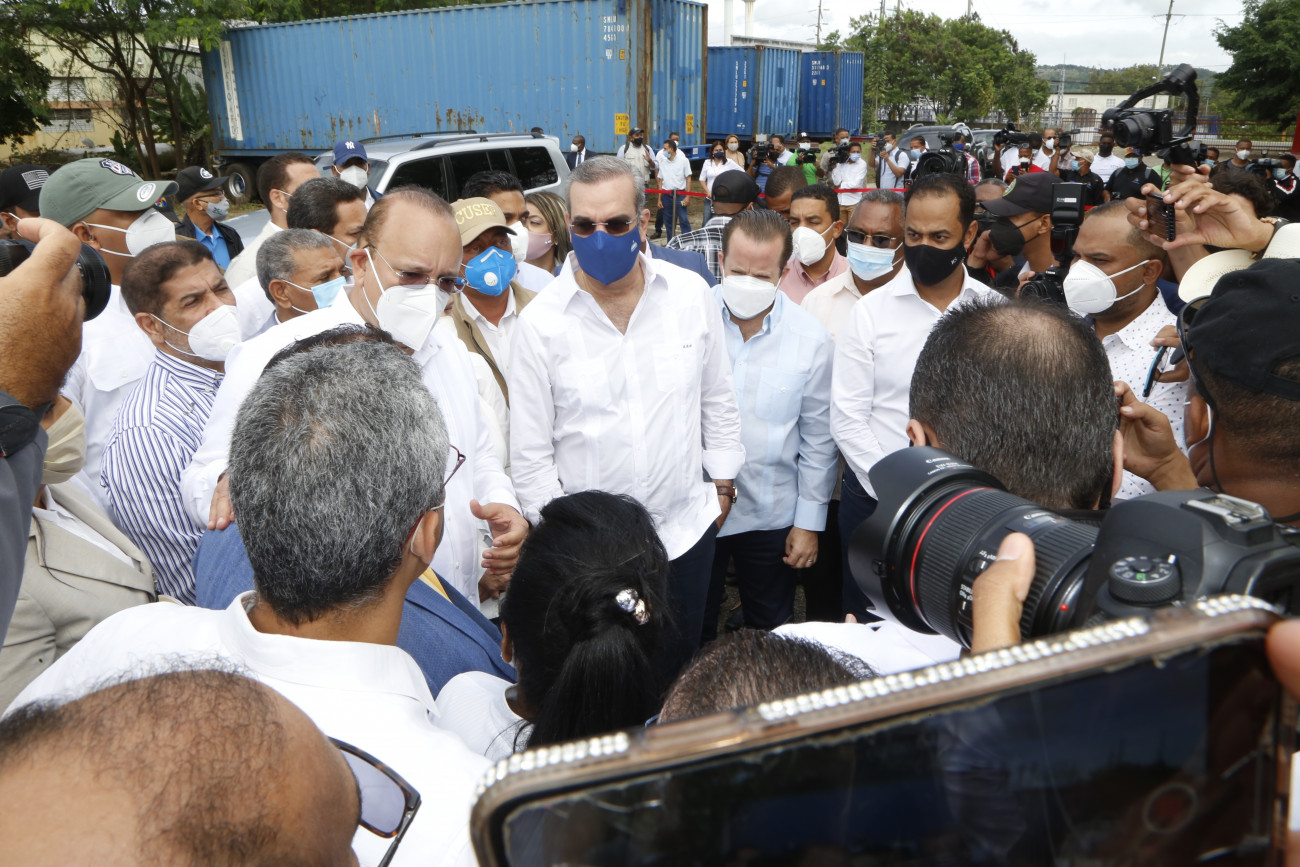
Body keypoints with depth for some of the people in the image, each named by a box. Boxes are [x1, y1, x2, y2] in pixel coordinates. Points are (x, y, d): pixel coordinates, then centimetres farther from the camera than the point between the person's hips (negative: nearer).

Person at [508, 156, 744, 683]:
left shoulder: (691, 294, -4)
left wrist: (723, 484, 10)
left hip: (686, 526, 3)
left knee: (680, 669, 20)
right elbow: (530, 453, -6)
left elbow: (717, 399, 8)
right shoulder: (540, 322, -11)